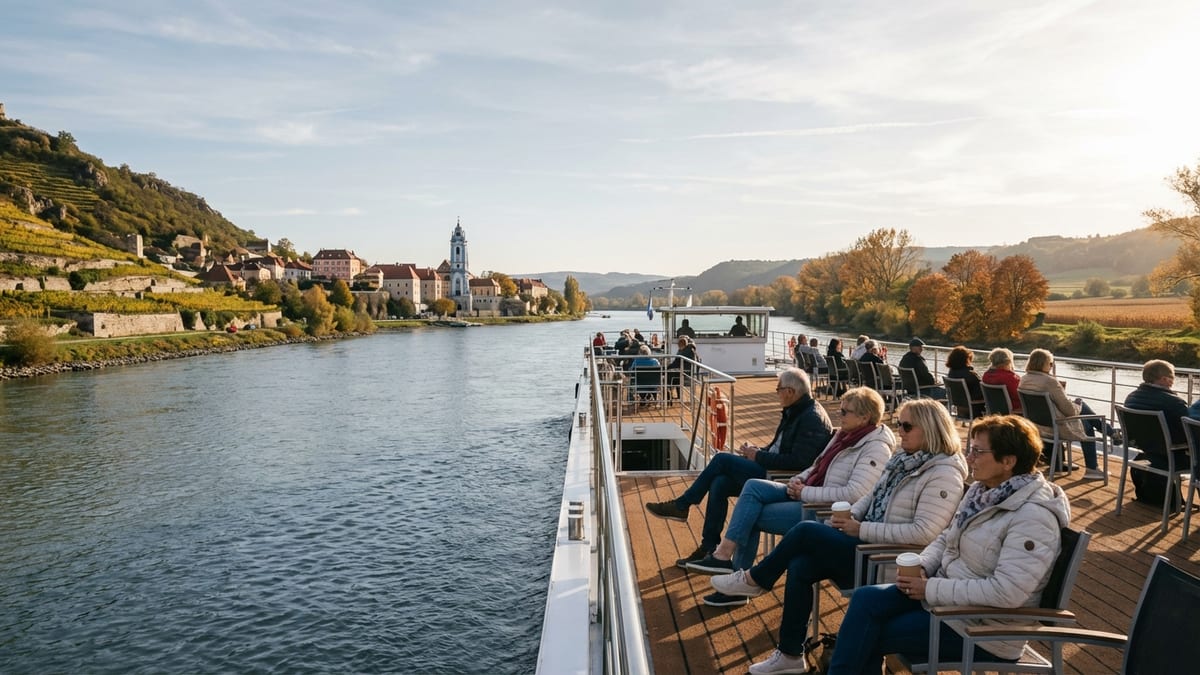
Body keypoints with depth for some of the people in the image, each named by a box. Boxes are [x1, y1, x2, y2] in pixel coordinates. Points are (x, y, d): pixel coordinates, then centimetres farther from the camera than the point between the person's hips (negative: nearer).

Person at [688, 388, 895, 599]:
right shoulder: (845, 434, 12)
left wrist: (805, 493, -21)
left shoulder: (875, 449, -15)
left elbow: (854, 494, -26)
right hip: (809, 495, 9)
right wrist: (799, 479, 0)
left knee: (753, 515, -15)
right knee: (753, 486, -9)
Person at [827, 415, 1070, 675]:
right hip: (948, 594, 8)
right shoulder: (983, 490, 4)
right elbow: (947, 539, 14)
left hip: (983, 627, -8)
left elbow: (1006, 592, -29)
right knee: (865, 599, -11)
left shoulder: (1033, 517, -23)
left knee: (872, 635, -11)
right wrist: (920, 567, -6)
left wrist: (932, 589, -23)